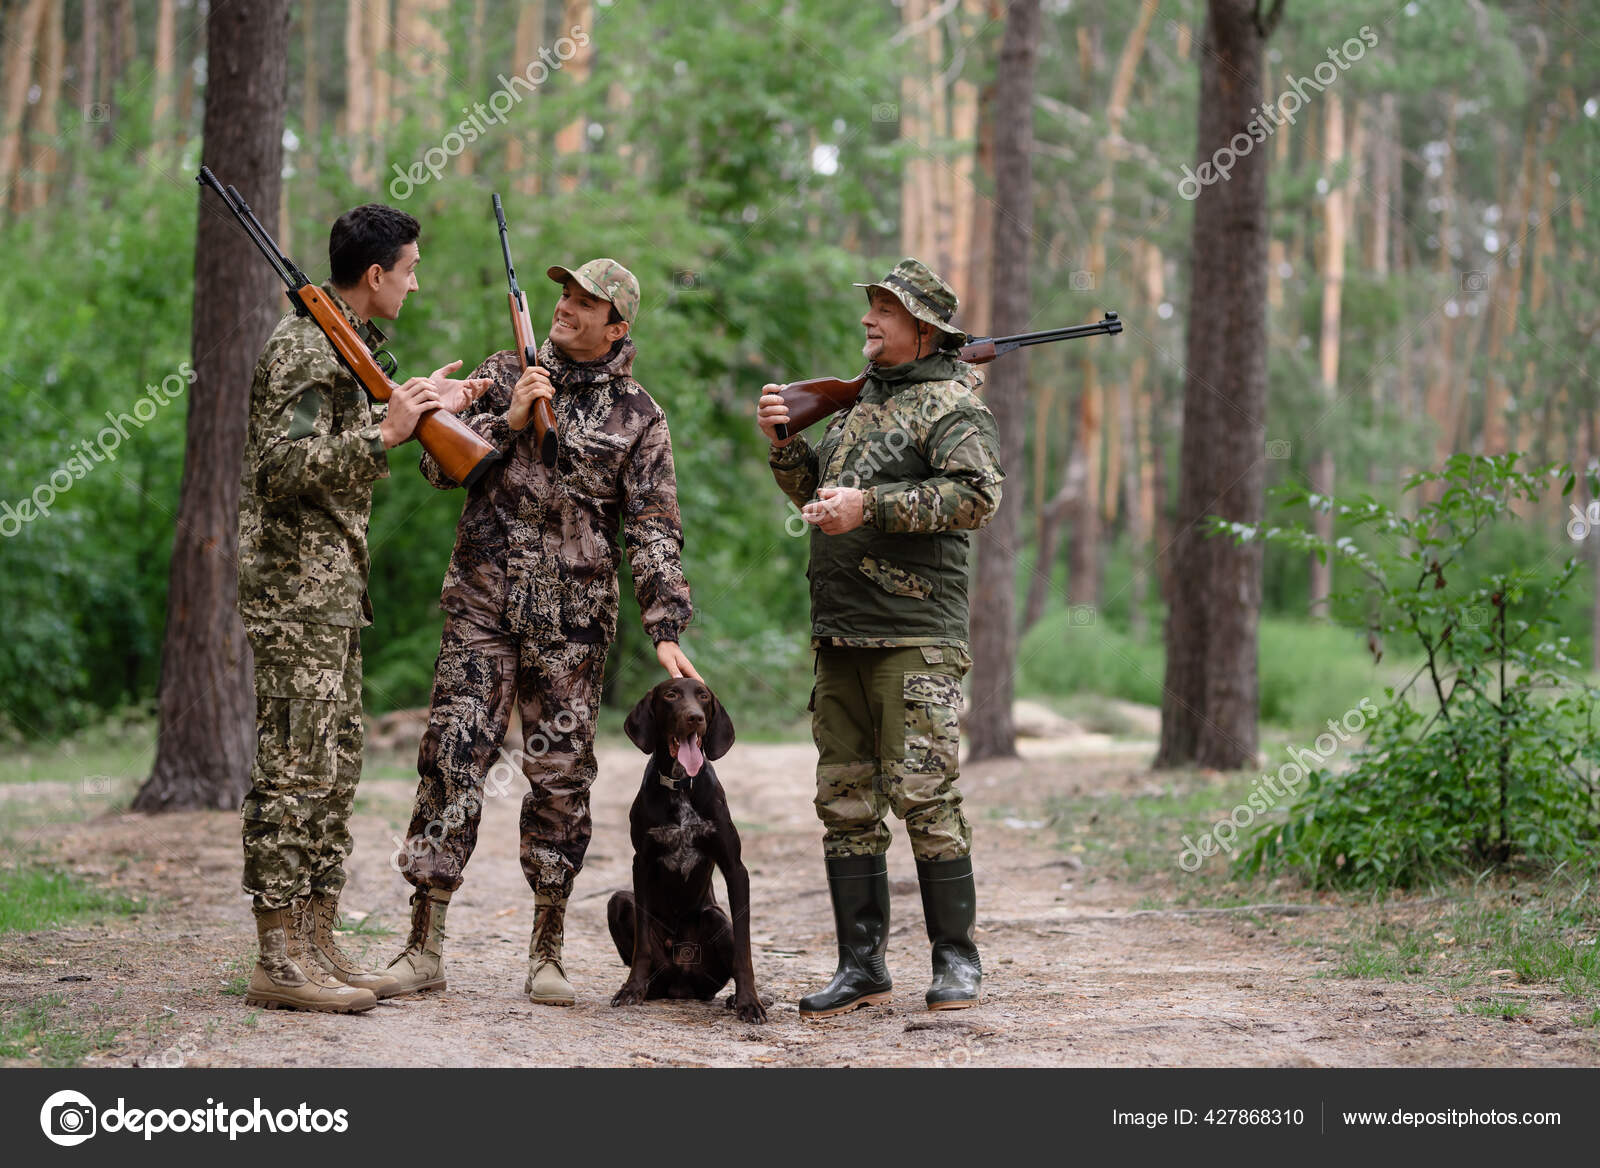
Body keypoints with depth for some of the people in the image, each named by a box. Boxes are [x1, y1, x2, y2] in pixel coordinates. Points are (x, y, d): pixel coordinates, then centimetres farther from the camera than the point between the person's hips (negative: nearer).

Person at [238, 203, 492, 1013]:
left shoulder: (342, 343, 17)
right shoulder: (305, 346, -14)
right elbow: (287, 468, -23)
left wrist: (419, 406, 30)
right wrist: (386, 432, -24)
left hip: (333, 593, 10)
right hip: (295, 590, -10)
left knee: (333, 768, 11)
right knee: (293, 771, -9)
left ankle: (316, 945, 16)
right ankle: (279, 961, -7)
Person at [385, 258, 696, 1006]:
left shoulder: (638, 418, 5)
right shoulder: (503, 375, 11)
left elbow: (654, 531, 1)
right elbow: (440, 464, 5)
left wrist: (666, 630, -9)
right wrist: (509, 420, -9)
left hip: (573, 622, 0)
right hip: (481, 604, 1)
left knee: (560, 775, 1)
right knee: (453, 757, -6)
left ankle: (547, 952, 11)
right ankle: (424, 945, -3)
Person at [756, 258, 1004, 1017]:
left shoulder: (951, 404, -3)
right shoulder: (858, 401, 21)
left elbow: (977, 493, -18)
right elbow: (816, 494, 28)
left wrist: (870, 505, -21)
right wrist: (782, 440, 10)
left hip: (913, 638, -8)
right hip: (839, 635, 8)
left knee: (922, 793, -10)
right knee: (845, 799, 6)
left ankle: (956, 958, 0)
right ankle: (862, 966, 12)